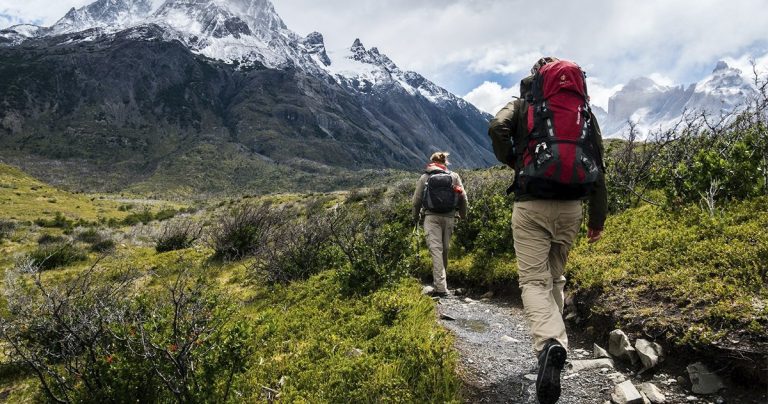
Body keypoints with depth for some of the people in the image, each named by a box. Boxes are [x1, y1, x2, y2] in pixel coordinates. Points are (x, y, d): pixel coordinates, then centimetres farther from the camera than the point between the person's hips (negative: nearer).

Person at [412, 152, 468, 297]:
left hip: (431, 217, -2)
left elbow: (416, 200, 7)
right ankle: (440, 280, 29)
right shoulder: (454, 176, 9)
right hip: (449, 216, 2)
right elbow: (463, 198, 5)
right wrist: (463, 215, 19)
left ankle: (441, 287, -16)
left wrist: (416, 217, 21)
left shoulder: (424, 177, 6)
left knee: (436, 249, -7)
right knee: (445, 249, 15)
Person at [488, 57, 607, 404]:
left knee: (534, 280, -4)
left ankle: (550, 343, -27)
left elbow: (497, 128, -16)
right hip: (570, 206, 4)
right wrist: (598, 217, 14)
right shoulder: (583, 110, 14)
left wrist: (511, 161, 3)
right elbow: (598, 166, 10)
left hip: (531, 205, -3)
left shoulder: (522, 105, 6)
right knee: (555, 277, 19)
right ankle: (552, 341, 27)